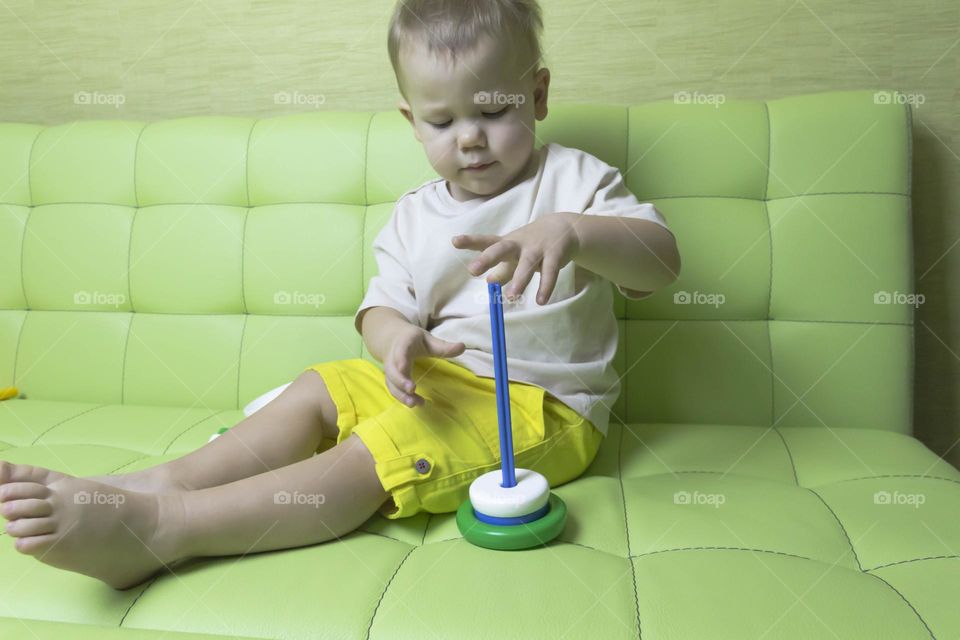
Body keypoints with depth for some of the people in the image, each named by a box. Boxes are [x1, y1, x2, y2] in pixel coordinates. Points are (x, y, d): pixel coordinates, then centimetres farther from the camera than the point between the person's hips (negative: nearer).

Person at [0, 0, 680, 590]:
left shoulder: (572, 179, -6)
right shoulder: (414, 215, 10)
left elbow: (661, 262, -18)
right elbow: (384, 303, 4)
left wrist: (571, 232, -39)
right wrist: (397, 337, -22)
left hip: (545, 404, -7)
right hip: (441, 375, 7)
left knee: (368, 459, -25)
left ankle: (156, 530, -29)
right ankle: (158, 483, -12)